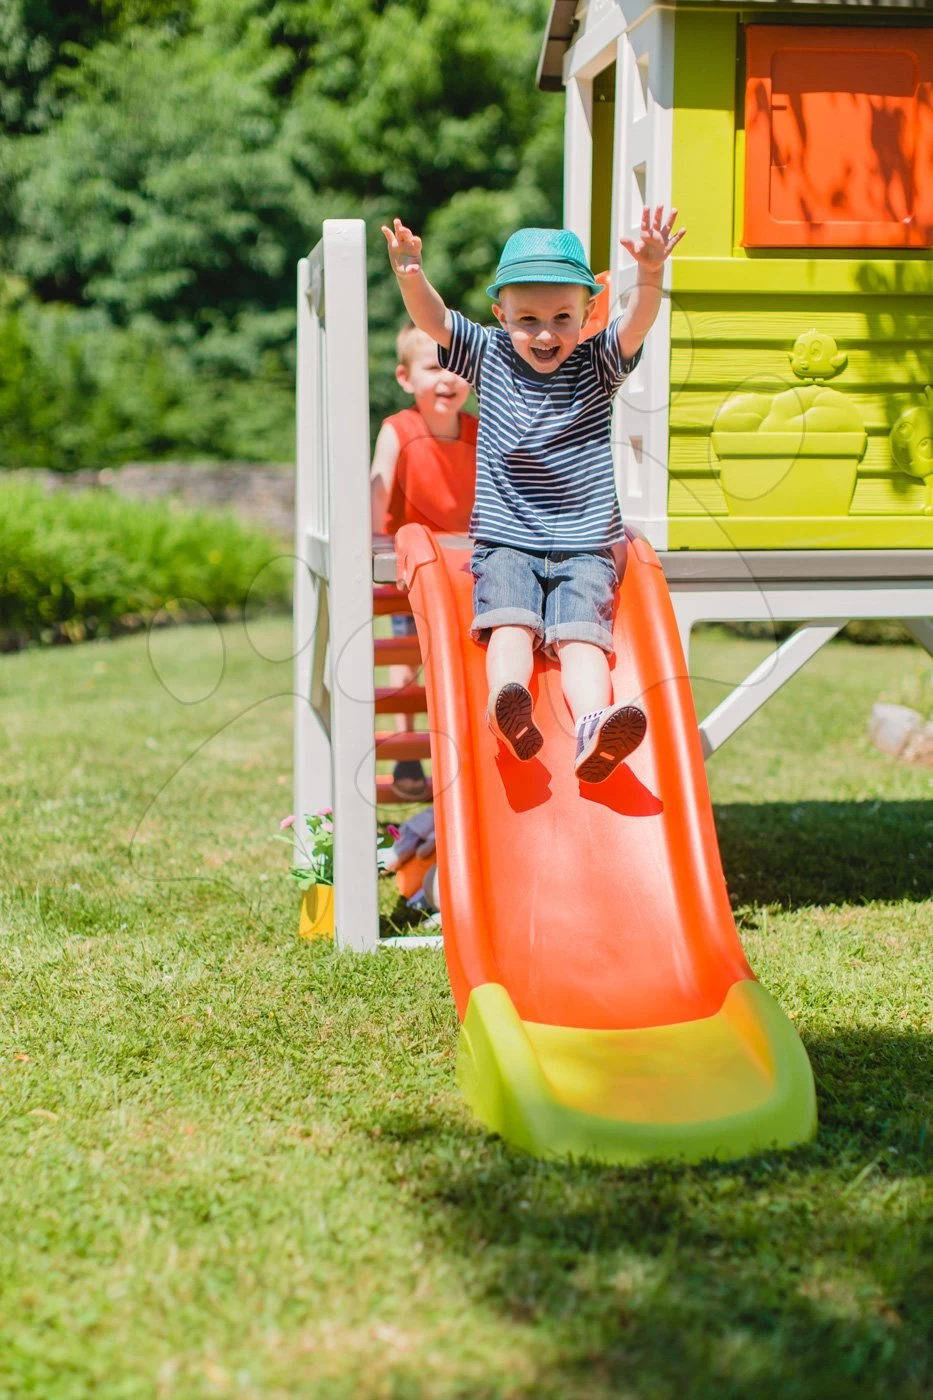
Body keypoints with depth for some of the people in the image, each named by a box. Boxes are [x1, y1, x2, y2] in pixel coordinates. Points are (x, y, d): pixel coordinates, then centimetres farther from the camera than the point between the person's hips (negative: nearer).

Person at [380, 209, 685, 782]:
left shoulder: (597, 365, 4)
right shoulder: (489, 356, 6)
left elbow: (637, 324, -15)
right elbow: (433, 319, -6)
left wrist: (650, 276, -36)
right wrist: (411, 277, -29)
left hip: (585, 547, 0)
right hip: (505, 544, 1)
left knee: (581, 636, -21)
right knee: (509, 624, -25)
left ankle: (594, 734, -42)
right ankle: (509, 710, -49)